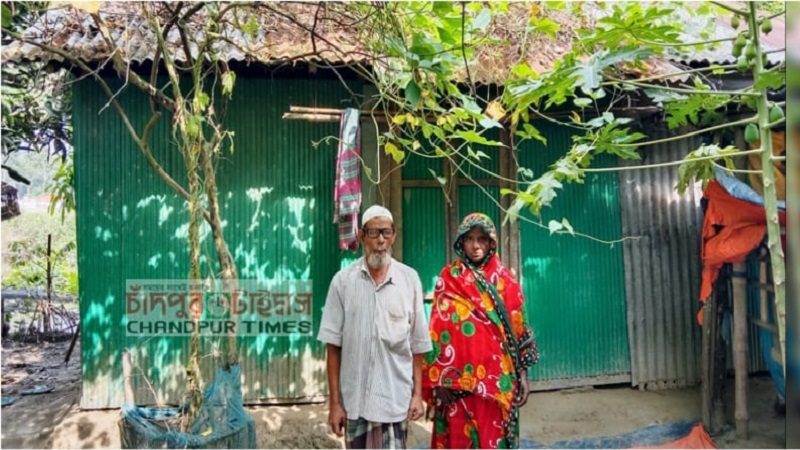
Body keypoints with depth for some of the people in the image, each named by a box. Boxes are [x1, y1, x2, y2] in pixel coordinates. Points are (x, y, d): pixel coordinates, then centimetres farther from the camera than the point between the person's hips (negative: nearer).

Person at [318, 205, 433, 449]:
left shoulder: (410, 279, -1)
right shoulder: (343, 280, -2)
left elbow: (418, 344, 4)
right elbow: (334, 345, 0)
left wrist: (417, 393, 1)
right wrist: (334, 401, -1)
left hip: (395, 398, -1)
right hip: (354, 399, 1)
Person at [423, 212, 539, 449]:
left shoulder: (505, 279, 7)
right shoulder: (449, 278, 1)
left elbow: (518, 327, 8)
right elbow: (440, 328, -1)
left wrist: (522, 374, 5)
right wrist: (440, 379, -7)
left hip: (498, 377, 2)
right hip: (461, 378, -1)